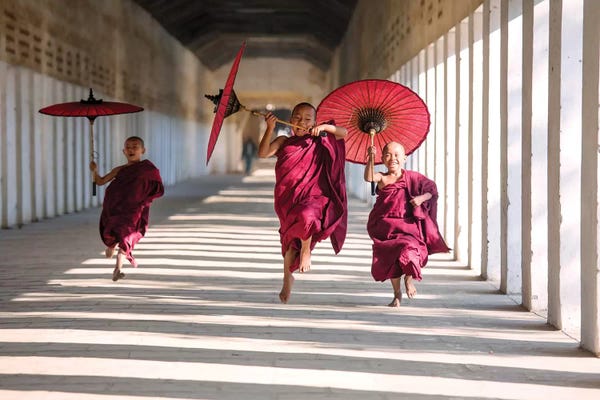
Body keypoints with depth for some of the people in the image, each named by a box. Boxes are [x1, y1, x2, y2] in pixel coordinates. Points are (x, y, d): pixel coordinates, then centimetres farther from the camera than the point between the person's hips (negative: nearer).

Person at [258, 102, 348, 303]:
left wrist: (324, 127, -14)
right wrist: (270, 129, -16)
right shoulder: (284, 142, 7)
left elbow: (343, 133, 1)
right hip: (287, 198, 1)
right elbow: (263, 153, -7)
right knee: (290, 239, 7)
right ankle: (287, 278, 29)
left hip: (311, 196, -1)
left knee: (306, 215, -35)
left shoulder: (319, 142, 8)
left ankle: (306, 249, -5)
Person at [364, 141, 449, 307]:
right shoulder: (382, 178, 0)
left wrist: (421, 198, -13)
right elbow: (368, 177, -21)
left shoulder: (411, 177, 3)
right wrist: (371, 159, -35)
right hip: (386, 228, 1)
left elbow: (432, 189, 7)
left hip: (408, 225, -1)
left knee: (409, 251, -20)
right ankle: (397, 293, 22)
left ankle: (409, 279, 15)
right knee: (390, 257, -1)